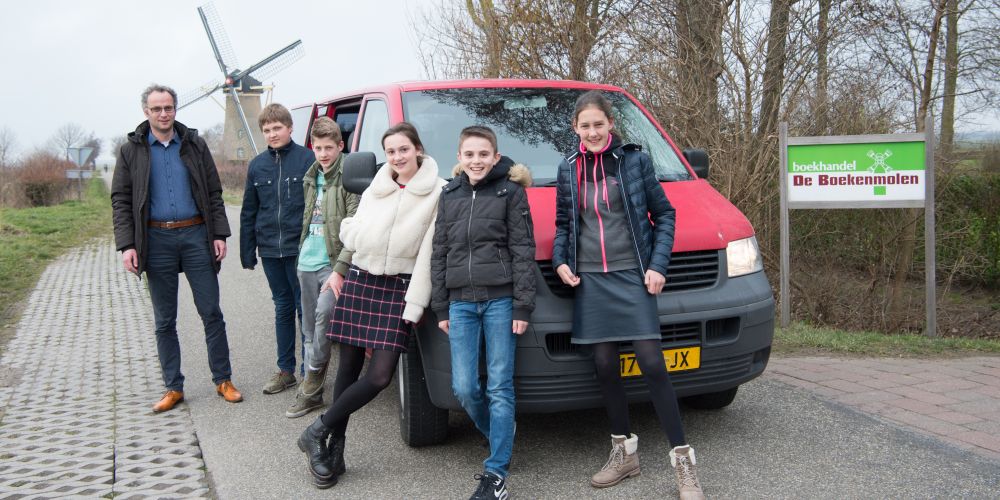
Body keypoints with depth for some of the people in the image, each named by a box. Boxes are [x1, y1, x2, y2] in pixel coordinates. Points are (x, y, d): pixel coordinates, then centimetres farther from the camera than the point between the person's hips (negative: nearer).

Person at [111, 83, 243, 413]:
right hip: (157, 240, 0)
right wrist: (126, 245, -8)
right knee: (164, 321, 7)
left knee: (211, 313, 3)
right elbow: (120, 200, 2)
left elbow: (214, 194, 7)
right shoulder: (131, 151, 4)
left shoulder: (195, 145, 6)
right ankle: (173, 388, 17)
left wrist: (219, 234, -2)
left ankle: (223, 380, 15)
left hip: (196, 235, 0)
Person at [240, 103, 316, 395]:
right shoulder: (257, 166, 8)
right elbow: (248, 213, 13)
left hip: (300, 249, -4)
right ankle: (286, 370, 23)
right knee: (283, 308, 14)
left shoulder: (307, 159, -6)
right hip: (270, 251, 4)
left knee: (305, 308, 4)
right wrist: (247, 253, 10)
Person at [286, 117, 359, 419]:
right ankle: (311, 392, 20)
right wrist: (301, 254, 17)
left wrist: (340, 269, -21)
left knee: (323, 315, -21)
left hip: (333, 264, -7)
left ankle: (311, 386, -7)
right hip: (307, 264, 7)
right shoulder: (311, 178, 14)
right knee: (310, 328, 11)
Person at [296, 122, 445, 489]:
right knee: (349, 367, 7)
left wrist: (415, 303, -13)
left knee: (380, 375, -10)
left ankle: (319, 432, 8)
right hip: (360, 282, 4)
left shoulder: (437, 192, -6)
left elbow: (429, 252, -10)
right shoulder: (376, 188, 10)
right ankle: (333, 450, 17)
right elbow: (352, 232, 13)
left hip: (399, 289, -3)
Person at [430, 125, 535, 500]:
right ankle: (500, 435, 29)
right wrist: (440, 307, 10)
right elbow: (439, 254, 14)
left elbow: (523, 251, -3)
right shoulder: (449, 196, 12)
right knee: (464, 388, 2)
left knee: (499, 386, -1)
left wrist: (522, 305, -9)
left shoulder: (511, 191, 0)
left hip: (500, 300, -4)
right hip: (461, 303, 4)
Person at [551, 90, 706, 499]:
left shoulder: (635, 160, 0)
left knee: (652, 364, -8)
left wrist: (658, 265, -6)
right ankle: (624, 453, 22)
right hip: (589, 279, 4)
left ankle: (682, 458, 0)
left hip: (631, 275, -3)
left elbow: (663, 213, 4)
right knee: (604, 366, 7)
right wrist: (560, 260, 1)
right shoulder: (568, 169, 9)